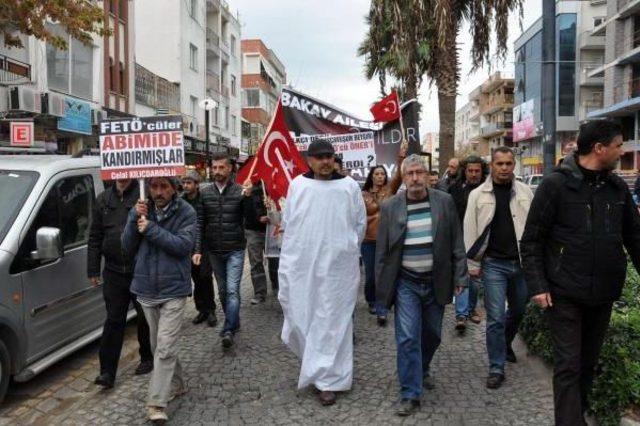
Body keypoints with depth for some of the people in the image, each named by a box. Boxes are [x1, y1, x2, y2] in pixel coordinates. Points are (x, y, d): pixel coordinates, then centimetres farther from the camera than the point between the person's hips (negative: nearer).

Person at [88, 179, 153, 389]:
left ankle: (147, 358, 32)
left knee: (145, 318, 12)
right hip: (114, 271, 4)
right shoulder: (103, 199, 6)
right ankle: (107, 372, 13)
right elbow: (95, 237, 9)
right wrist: (93, 270, 8)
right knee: (113, 321, 7)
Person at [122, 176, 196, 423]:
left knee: (165, 347, -7)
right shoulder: (140, 210, 4)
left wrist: (151, 229, -21)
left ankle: (157, 404, 0)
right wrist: (135, 220, -13)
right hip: (146, 289, 5)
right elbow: (128, 248, 2)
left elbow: (183, 245, -18)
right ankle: (177, 385, 35)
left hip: (174, 289, -5)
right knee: (158, 345, 17)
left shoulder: (186, 212, -8)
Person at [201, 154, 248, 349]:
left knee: (232, 290, -10)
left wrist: (247, 198, -25)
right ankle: (234, 322, 31)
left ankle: (228, 330, -6)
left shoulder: (240, 191, -7)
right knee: (222, 290, 14)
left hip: (235, 250, -4)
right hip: (214, 250, 4)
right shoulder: (205, 193, 2)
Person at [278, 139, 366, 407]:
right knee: (300, 314, 10)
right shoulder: (297, 185, 3)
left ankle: (326, 379, 12)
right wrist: (299, 249, 11)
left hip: (337, 267, -2)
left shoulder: (349, 186, -1)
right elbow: (287, 222, 11)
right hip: (301, 265, 2)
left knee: (332, 321, 2)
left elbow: (360, 223, 8)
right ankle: (317, 363, 37)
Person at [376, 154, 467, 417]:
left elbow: (456, 243, 2)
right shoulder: (390, 207, -4)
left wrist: (459, 277, -2)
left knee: (432, 334, 16)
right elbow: (382, 250, 0)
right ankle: (410, 393, 8)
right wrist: (381, 287, -1)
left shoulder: (445, 202, -1)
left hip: (436, 282, 2)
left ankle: (423, 369, 44)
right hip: (406, 283, -2)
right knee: (408, 337, -5)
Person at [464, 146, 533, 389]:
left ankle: (505, 345, 46)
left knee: (518, 310, 18)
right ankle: (497, 368, 11)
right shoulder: (478, 195, -3)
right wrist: (473, 264, -3)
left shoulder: (525, 192, 3)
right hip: (494, 263, -3)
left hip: (522, 262, 3)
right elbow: (470, 231, -1)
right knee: (496, 317, -2)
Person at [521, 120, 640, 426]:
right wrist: (537, 286, -14)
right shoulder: (556, 184, -10)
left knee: (588, 362, 17)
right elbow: (531, 241, -9)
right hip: (565, 294, -5)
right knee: (568, 364, -1)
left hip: (603, 294, 6)